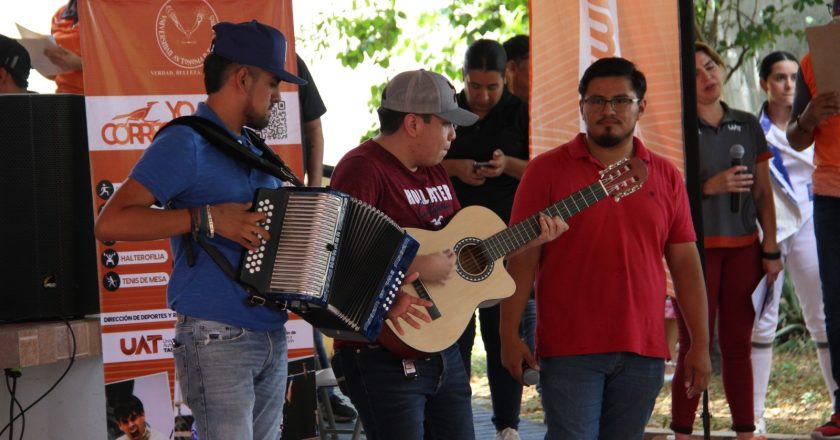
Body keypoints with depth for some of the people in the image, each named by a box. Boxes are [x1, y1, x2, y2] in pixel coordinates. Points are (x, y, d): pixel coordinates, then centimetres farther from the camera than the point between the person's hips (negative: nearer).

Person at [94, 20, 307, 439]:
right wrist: (206, 219, -22)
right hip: (217, 342, -8)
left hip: (272, 339, 8)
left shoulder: (253, 150, 17)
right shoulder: (186, 144, -9)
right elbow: (110, 222, -18)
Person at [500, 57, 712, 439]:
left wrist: (700, 344, 7)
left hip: (644, 352, 3)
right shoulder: (547, 170, 1)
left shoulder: (665, 176, 11)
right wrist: (509, 335, -8)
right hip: (569, 351, -3)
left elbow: (685, 263, 11)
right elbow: (522, 257, -2)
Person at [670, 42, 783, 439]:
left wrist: (770, 248, 7)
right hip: (696, 247, -4)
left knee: (738, 344, 6)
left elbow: (763, 193, 12)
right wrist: (712, 186, -18)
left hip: (743, 247, 4)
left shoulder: (747, 125, 11)